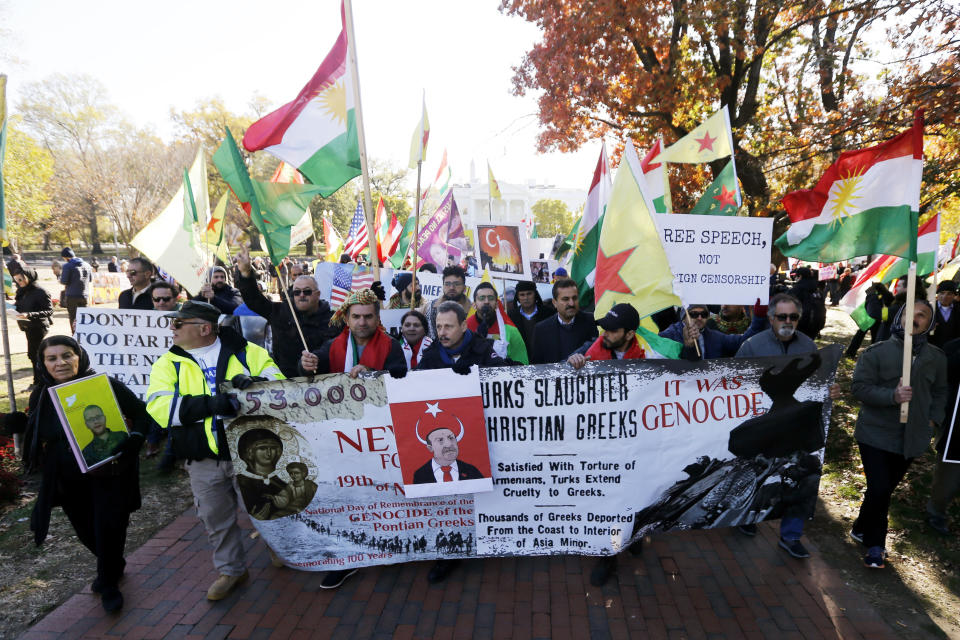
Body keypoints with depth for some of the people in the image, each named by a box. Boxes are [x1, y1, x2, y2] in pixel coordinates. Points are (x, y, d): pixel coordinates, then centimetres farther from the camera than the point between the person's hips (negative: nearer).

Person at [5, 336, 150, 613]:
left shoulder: (106, 385, -14)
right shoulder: (41, 396, 0)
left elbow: (142, 414, -8)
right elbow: (36, 432, 17)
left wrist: (135, 439, -25)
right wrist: (16, 423, -3)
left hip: (108, 475, -5)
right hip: (68, 481, 5)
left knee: (108, 528, 0)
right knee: (87, 531, 18)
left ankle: (109, 582, 26)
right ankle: (111, 568, 46)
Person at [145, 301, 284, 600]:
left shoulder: (245, 351, -2)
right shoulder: (169, 363, 1)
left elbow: (278, 381, -3)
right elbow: (159, 407, -13)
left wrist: (254, 382, -25)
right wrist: (213, 403, -26)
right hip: (204, 460, 2)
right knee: (216, 519, 17)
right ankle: (231, 569, 40)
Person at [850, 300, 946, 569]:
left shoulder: (936, 357, 4)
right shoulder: (877, 352, -9)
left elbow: (940, 392, 16)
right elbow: (859, 386, -13)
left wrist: (934, 419, 4)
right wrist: (892, 396, -27)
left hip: (912, 437, 4)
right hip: (877, 433, -4)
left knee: (886, 488, 14)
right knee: (879, 490, -8)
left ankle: (862, 529, 33)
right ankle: (875, 544, 12)